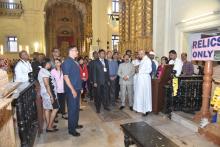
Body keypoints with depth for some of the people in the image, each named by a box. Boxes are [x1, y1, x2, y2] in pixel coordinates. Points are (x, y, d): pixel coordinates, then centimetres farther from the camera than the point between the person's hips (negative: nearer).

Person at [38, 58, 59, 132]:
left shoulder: (43, 71, 14)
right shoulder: (45, 72, -19)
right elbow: (47, 85, -23)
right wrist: (51, 96, -22)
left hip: (46, 94, 10)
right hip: (49, 94, -10)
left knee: (47, 109, 14)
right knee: (55, 109, -2)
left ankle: (49, 125, 24)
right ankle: (49, 127, 4)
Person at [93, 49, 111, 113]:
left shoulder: (106, 61, 10)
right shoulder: (96, 62, -3)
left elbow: (108, 71, 11)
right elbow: (94, 72, -5)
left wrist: (108, 80, 8)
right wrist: (95, 82, -9)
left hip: (106, 81, 4)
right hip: (99, 81, -3)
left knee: (106, 94, 6)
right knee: (98, 95, 5)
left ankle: (106, 106, 24)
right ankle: (98, 108, 19)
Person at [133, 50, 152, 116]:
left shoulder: (148, 60, -12)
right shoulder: (142, 60, 15)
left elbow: (149, 70, -19)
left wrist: (140, 71, -13)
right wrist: (138, 70, 4)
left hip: (145, 79, -9)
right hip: (140, 79, 9)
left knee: (145, 94, -1)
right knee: (139, 94, 12)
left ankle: (146, 110, 10)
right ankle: (140, 108, 24)